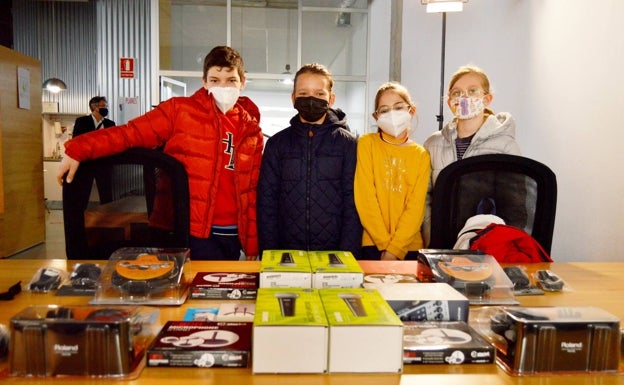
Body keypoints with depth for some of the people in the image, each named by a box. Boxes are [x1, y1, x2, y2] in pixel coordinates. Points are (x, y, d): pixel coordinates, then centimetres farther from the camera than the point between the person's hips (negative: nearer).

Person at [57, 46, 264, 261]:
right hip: (187, 232, -3)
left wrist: (252, 244, 9)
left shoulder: (252, 131, 8)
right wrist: (78, 151, -20)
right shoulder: (179, 110, -1)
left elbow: (252, 192, 9)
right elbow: (130, 133, -6)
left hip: (231, 237, 4)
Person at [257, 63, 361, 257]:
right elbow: (266, 202, 2)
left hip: (333, 255, -1)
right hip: (286, 254, 1)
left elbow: (353, 203, -4)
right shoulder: (277, 143, 5)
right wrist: (269, 253, -5)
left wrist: (347, 255, -12)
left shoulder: (347, 143, 0)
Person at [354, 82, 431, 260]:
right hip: (373, 244, -2)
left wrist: (394, 249, -13)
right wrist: (384, 243, -12)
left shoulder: (421, 155, 6)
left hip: (409, 247, 2)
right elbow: (365, 198, -8)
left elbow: (416, 207, -3)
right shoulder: (367, 143, -1)